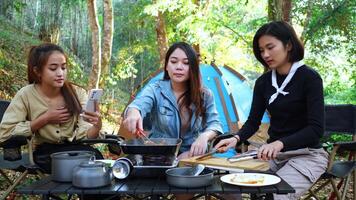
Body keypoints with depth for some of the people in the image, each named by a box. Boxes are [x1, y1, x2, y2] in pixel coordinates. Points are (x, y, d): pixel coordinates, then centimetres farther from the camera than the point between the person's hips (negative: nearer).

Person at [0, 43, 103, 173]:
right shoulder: (26, 95, -10)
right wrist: (45, 119, -16)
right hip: (45, 153, -3)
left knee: (95, 156, -32)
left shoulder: (77, 93, -5)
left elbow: (84, 134, -12)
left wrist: (97, 126, -35)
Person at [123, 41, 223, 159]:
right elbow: (139, 104, -26)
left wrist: (204, 136, -21)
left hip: (192, 156, 1)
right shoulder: (155, 90, -6)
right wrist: (134, 113, -51)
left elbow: (214, 124, 3)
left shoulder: (205, 95, 2)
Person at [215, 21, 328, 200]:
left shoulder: (309, 78, -12)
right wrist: (237, 138, -17)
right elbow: (253, 121, 5)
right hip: (273, 153, 5)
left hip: (307, 155, -5)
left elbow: (316, 128, -20)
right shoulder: (263, 82, 4)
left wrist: (280, 143, -35)